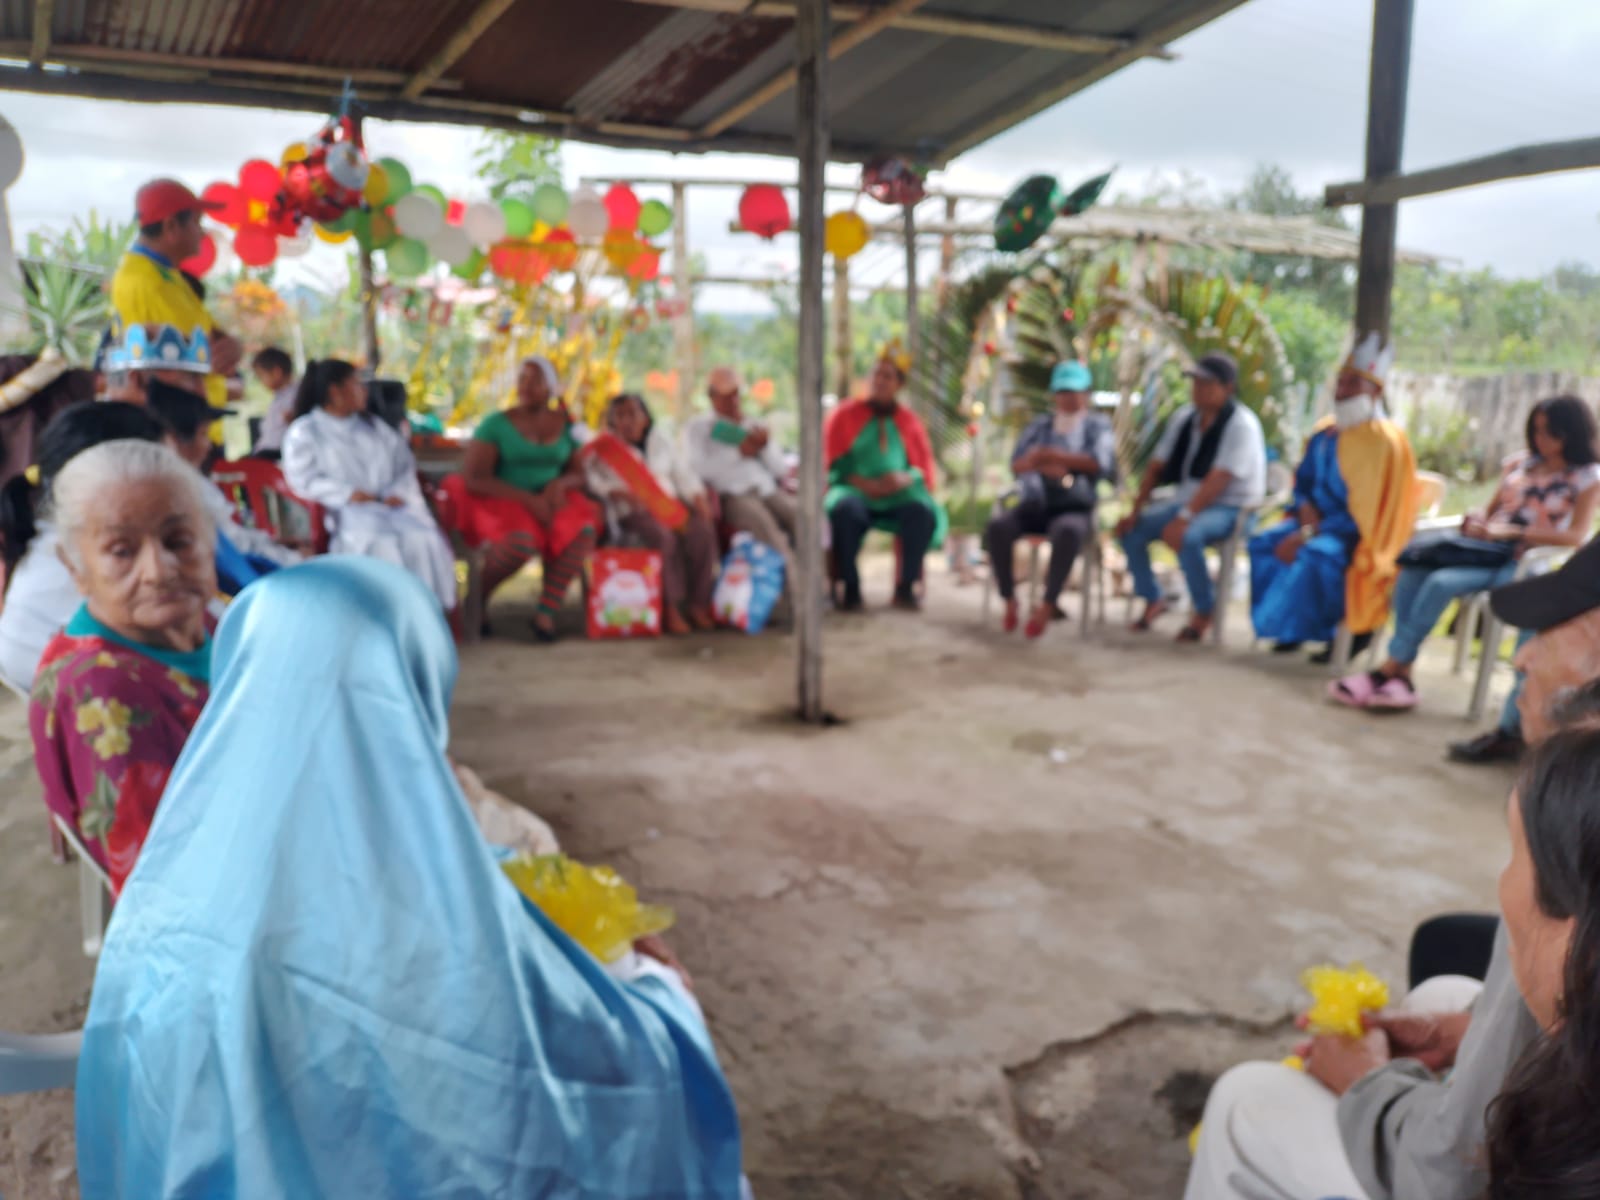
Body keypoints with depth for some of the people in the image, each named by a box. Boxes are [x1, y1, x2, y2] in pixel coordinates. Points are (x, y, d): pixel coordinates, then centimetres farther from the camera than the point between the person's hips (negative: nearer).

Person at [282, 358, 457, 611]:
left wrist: (400, 492, -4)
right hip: (347, 512, -4)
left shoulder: (373, 425, 27)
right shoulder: (303, 432, 11)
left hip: (391, 503, 4)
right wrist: (347, 494, -15)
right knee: (381, 543, -36)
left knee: (426, 539, -28)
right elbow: (302, 479, -1)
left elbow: (404, 462, 18)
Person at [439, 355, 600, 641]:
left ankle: (548, 611, -21)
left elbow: (579, 473, 14)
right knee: (522, 540, -36)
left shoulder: (566, 426, 10)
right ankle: (478, 597, -7)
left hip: (552, 500, 4)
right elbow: (473, 478, -10)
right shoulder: (496, 424, -2)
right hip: (503, 503, -4)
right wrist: (529, 499, -18)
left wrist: (560, 483, -12)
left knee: (583, 529, -29)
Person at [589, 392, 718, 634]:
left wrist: (699, 499, 0)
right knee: (663, 536, -36)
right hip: (632, 512, -4)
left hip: (670, 504, 4)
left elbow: (683, 472, 15)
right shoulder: (605, 448, 8)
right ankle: (670, 609, -27)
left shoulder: (660, 439, 19)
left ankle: (699, 604, -19)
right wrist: (616, 492, -23)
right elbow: (593, 480, -6)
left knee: (704, 529, -25)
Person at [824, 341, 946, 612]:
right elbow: (834, 464, 2)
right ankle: (851, 588, -23)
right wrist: (865, 484, -15)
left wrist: (905, 479, -14)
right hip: (855, 491, -1)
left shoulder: (909, 421, 12)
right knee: (843, 509, -37)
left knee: (923, 511, -31)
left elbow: (927, 471, 9)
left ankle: (906, 587, -17)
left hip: (898, 497, 1)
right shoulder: (845, 414, 8)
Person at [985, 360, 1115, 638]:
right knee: (997, 526, -29)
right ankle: (1009, 601, -19)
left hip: (1075, 508, -3)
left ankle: (1048, 605, -30)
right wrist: (1047, 467, -15)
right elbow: (1017, 463, 6)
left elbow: (1100, 463, -7)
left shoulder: (1098, 425, 12)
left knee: (1068, 532, -40)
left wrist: (1050, 454, -8)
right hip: (1034, 504, 3)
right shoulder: (1039, 425, 19)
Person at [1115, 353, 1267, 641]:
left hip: (1230, 508, -7)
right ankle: (1152, 600, 9)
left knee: (1188, 536, -35)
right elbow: (1156, 466, 8)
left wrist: (1183, 518, -31)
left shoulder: (1242, 424, -14)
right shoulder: (1184, 417, 8)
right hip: (1187, 500, 7)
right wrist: (1136, 509, -2)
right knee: (1131, 529, -10)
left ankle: (1204, 611, -13)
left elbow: (1219, 479, -23)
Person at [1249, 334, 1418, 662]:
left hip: (1361, 534, -7)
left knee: (1316, 554, -35)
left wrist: (1308, 534, -24)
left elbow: (1365, 510, -20)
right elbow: (1303, 482, 18)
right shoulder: (1324, 435, 8)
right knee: (1264, 543, -15)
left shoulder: (1384, 440, -14)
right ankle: (1290, 626, -5)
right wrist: (1305, 507, -7)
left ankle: (1350, 630, -13)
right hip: (1319, 519, 7)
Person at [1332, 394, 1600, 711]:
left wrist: (1510, 531, -20)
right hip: (1484, 550, 5)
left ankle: (1388, 670, -26)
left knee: (1442, 582, -32)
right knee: (1412, 572, -26)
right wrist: (1478, 521, 0)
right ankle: (1403, 676, -30)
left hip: (1521, 564, -5)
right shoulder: (1521, 464, 19)